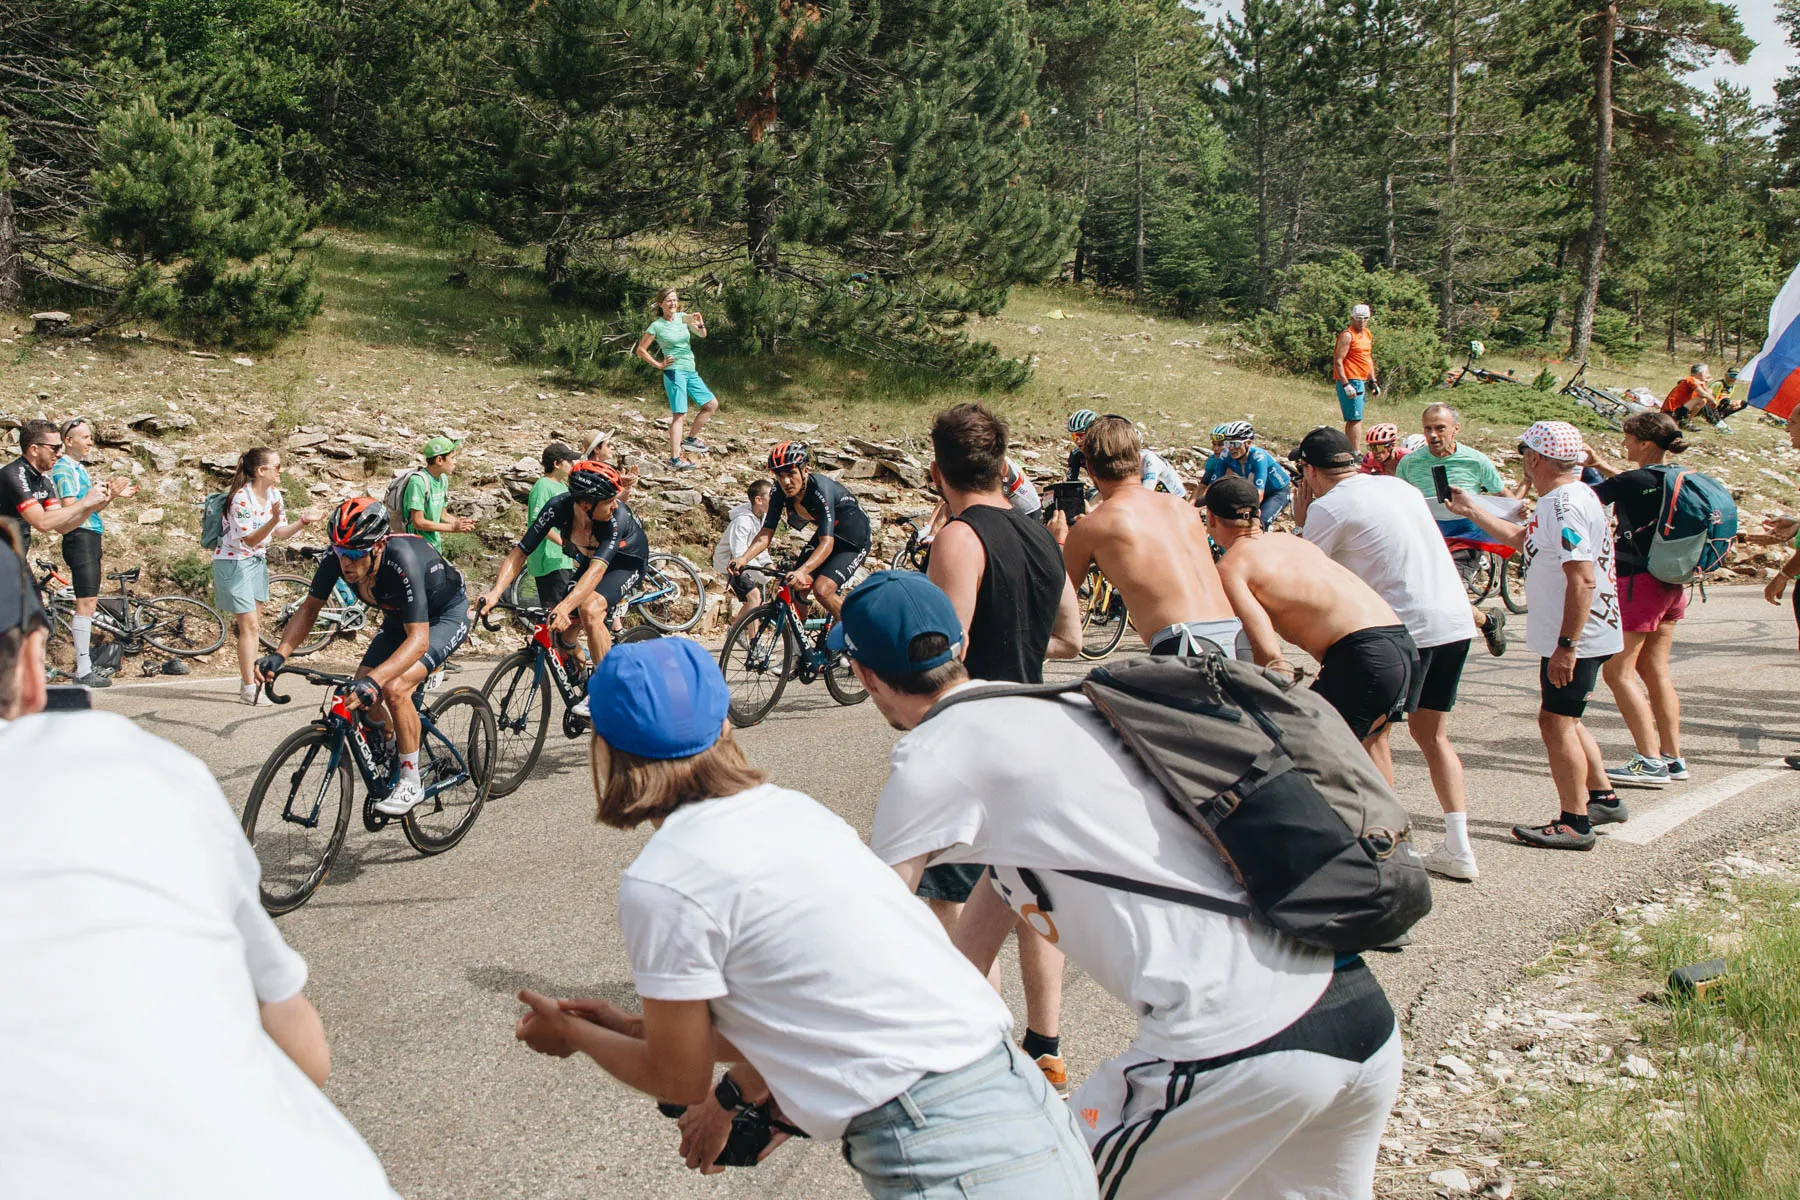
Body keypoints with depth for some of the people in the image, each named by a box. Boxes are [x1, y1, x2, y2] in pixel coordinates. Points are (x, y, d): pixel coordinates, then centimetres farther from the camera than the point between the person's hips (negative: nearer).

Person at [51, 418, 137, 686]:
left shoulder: (78, 468, 19)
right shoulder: (63, 469, -11)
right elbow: (71, 508, -21)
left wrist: (115, 495, 10)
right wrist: (108, 494, -21)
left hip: (90, 538, 10)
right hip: (79, 537, -10)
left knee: (89, 602, 13)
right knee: (86, 603, -11)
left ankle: (85, 664, 18)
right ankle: (83, 671, -10)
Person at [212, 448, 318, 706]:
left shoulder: (274, 494, 0)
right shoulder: (241, 498, -23)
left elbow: (280, 534, 5)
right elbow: (249, 540, -27)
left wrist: (302, 521, -10)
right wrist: (273, 519, -39)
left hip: (257, 561, 8)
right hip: (234, 562, -8)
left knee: (253, 624, 13)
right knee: (249, 626, -9)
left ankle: (249, 679, 23)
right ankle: (249, 689, -5)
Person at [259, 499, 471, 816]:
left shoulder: (402, 560, -40)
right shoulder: (338, 559, -23)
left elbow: (418, 639, -43)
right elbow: (310, 608, -9)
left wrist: (374, 681, -56)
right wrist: (279, 655, -24)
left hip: (446, 616, -7)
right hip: (399, 618, 7)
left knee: (394, 688, -26)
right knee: (361, 698, -6)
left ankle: (411, 783, -10)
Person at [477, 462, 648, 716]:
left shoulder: (616, 516, -39)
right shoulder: (558, 507, -29)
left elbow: (597, 569, -50)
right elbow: (520, 552, -28)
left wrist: (565, 606, -65)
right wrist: (496, 592, -44)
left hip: (627, 560, -5)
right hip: (589, 559, 5)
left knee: (590, 609, -31)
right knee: (563, 632, -5)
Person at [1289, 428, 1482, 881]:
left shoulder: (1329, 507, -5)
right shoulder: (1400, 486, 17)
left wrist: (1302, 523, 13)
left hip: (1406, 627, -8)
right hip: (1457, 620, 8)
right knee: (1432, 735, 16)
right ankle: (1458, 849, 15)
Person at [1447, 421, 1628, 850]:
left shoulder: (1565, 505, -21)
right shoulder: (1562, 499, 12)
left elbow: (1583, 580, -27)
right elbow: (1522, 539, 30)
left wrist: (1566, 645, -27)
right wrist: (1471, 510, 34)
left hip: (1575, 637, -11)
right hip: (1569, 637, 11)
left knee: (1556, 722, -6)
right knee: (1564, 720, 20)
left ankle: (1575, 824, -1)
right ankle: (1603, 798, 30)